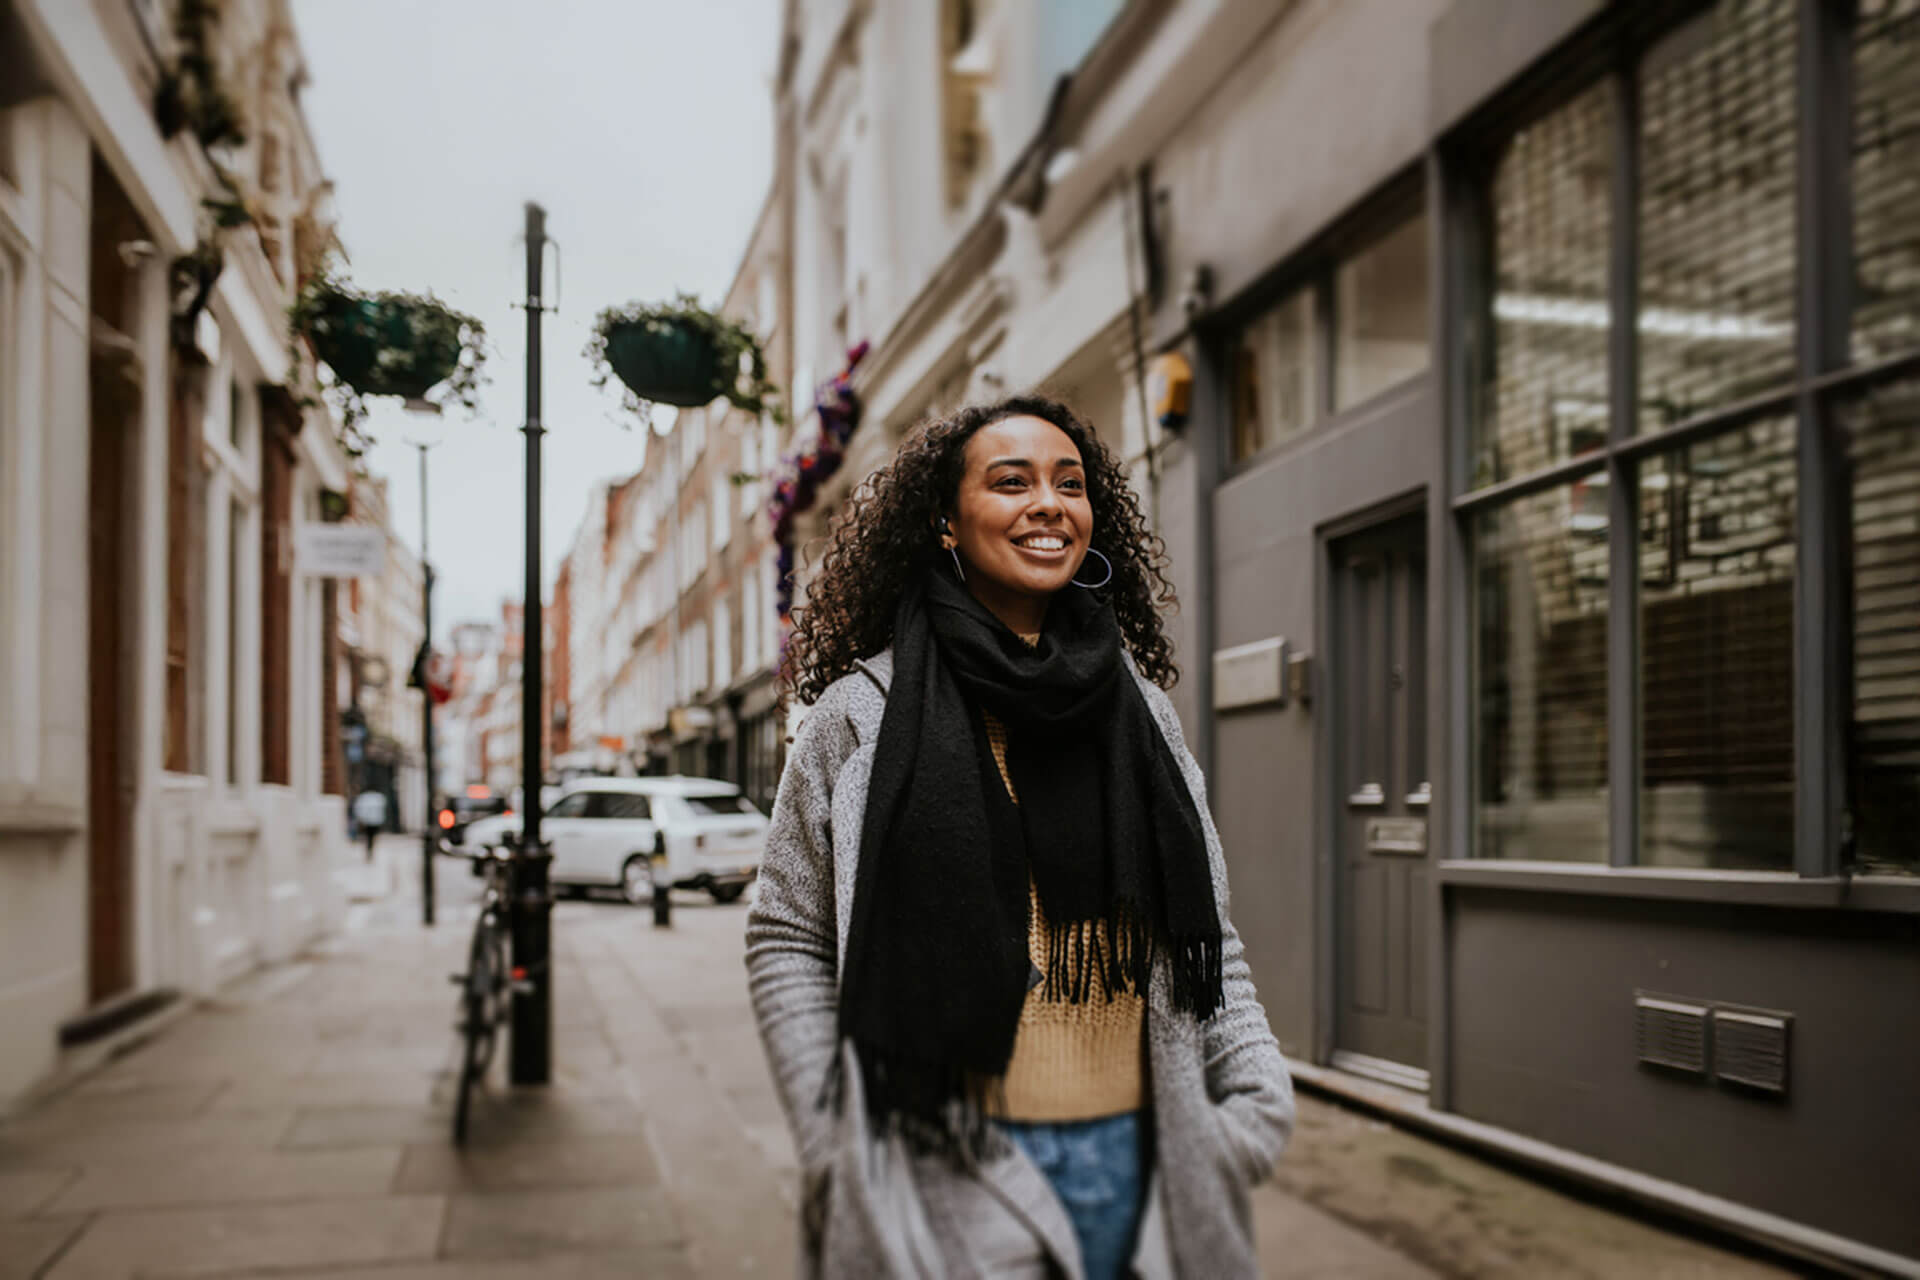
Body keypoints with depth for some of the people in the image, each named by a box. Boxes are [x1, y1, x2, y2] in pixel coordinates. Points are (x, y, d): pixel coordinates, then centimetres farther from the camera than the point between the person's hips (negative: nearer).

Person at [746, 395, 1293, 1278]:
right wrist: (841, 1155, -8)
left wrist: (1258, 1100, 0)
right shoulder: (865, 715, -4)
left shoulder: (1142, 710, 8)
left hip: (1135, 1169, 4)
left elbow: (1208, 934, 12)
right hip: (949, 1181, -4)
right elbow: (786, 942, -1)